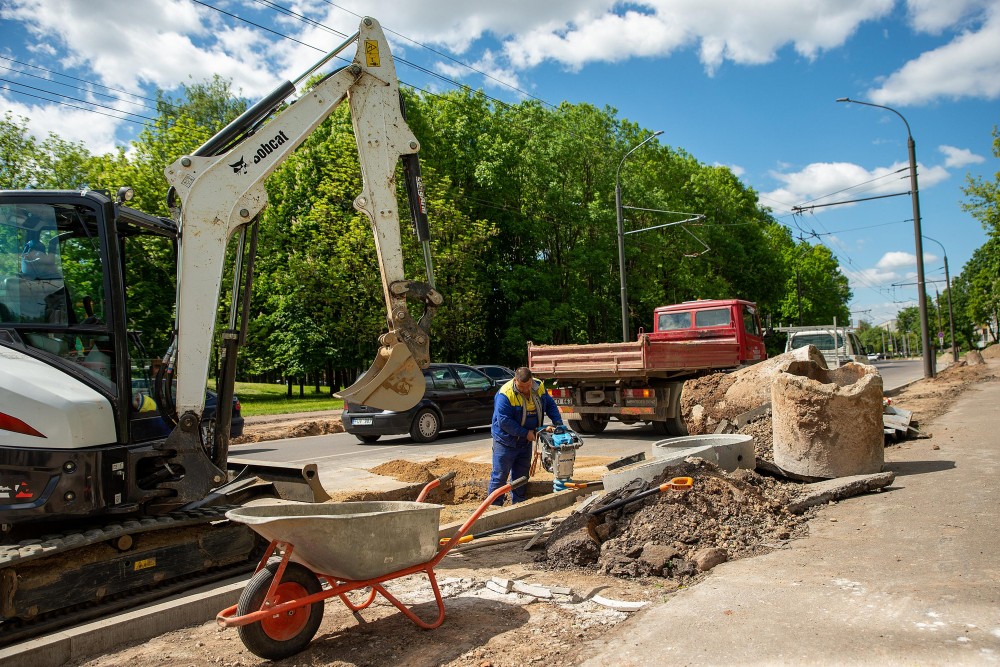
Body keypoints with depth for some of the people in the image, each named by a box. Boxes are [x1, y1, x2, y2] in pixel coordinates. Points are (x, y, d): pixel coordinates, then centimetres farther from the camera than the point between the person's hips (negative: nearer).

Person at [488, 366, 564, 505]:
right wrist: (525, 433, -22)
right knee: (500, 475, -1)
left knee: (521, 476, 14)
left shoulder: (539, 388, -5)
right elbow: (503, 421, -26)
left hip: (526, 441, 6)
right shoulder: (505, 394, -25)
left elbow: (550, 406, 9)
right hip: (506, 442, -6)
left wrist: (559, 424, -6)